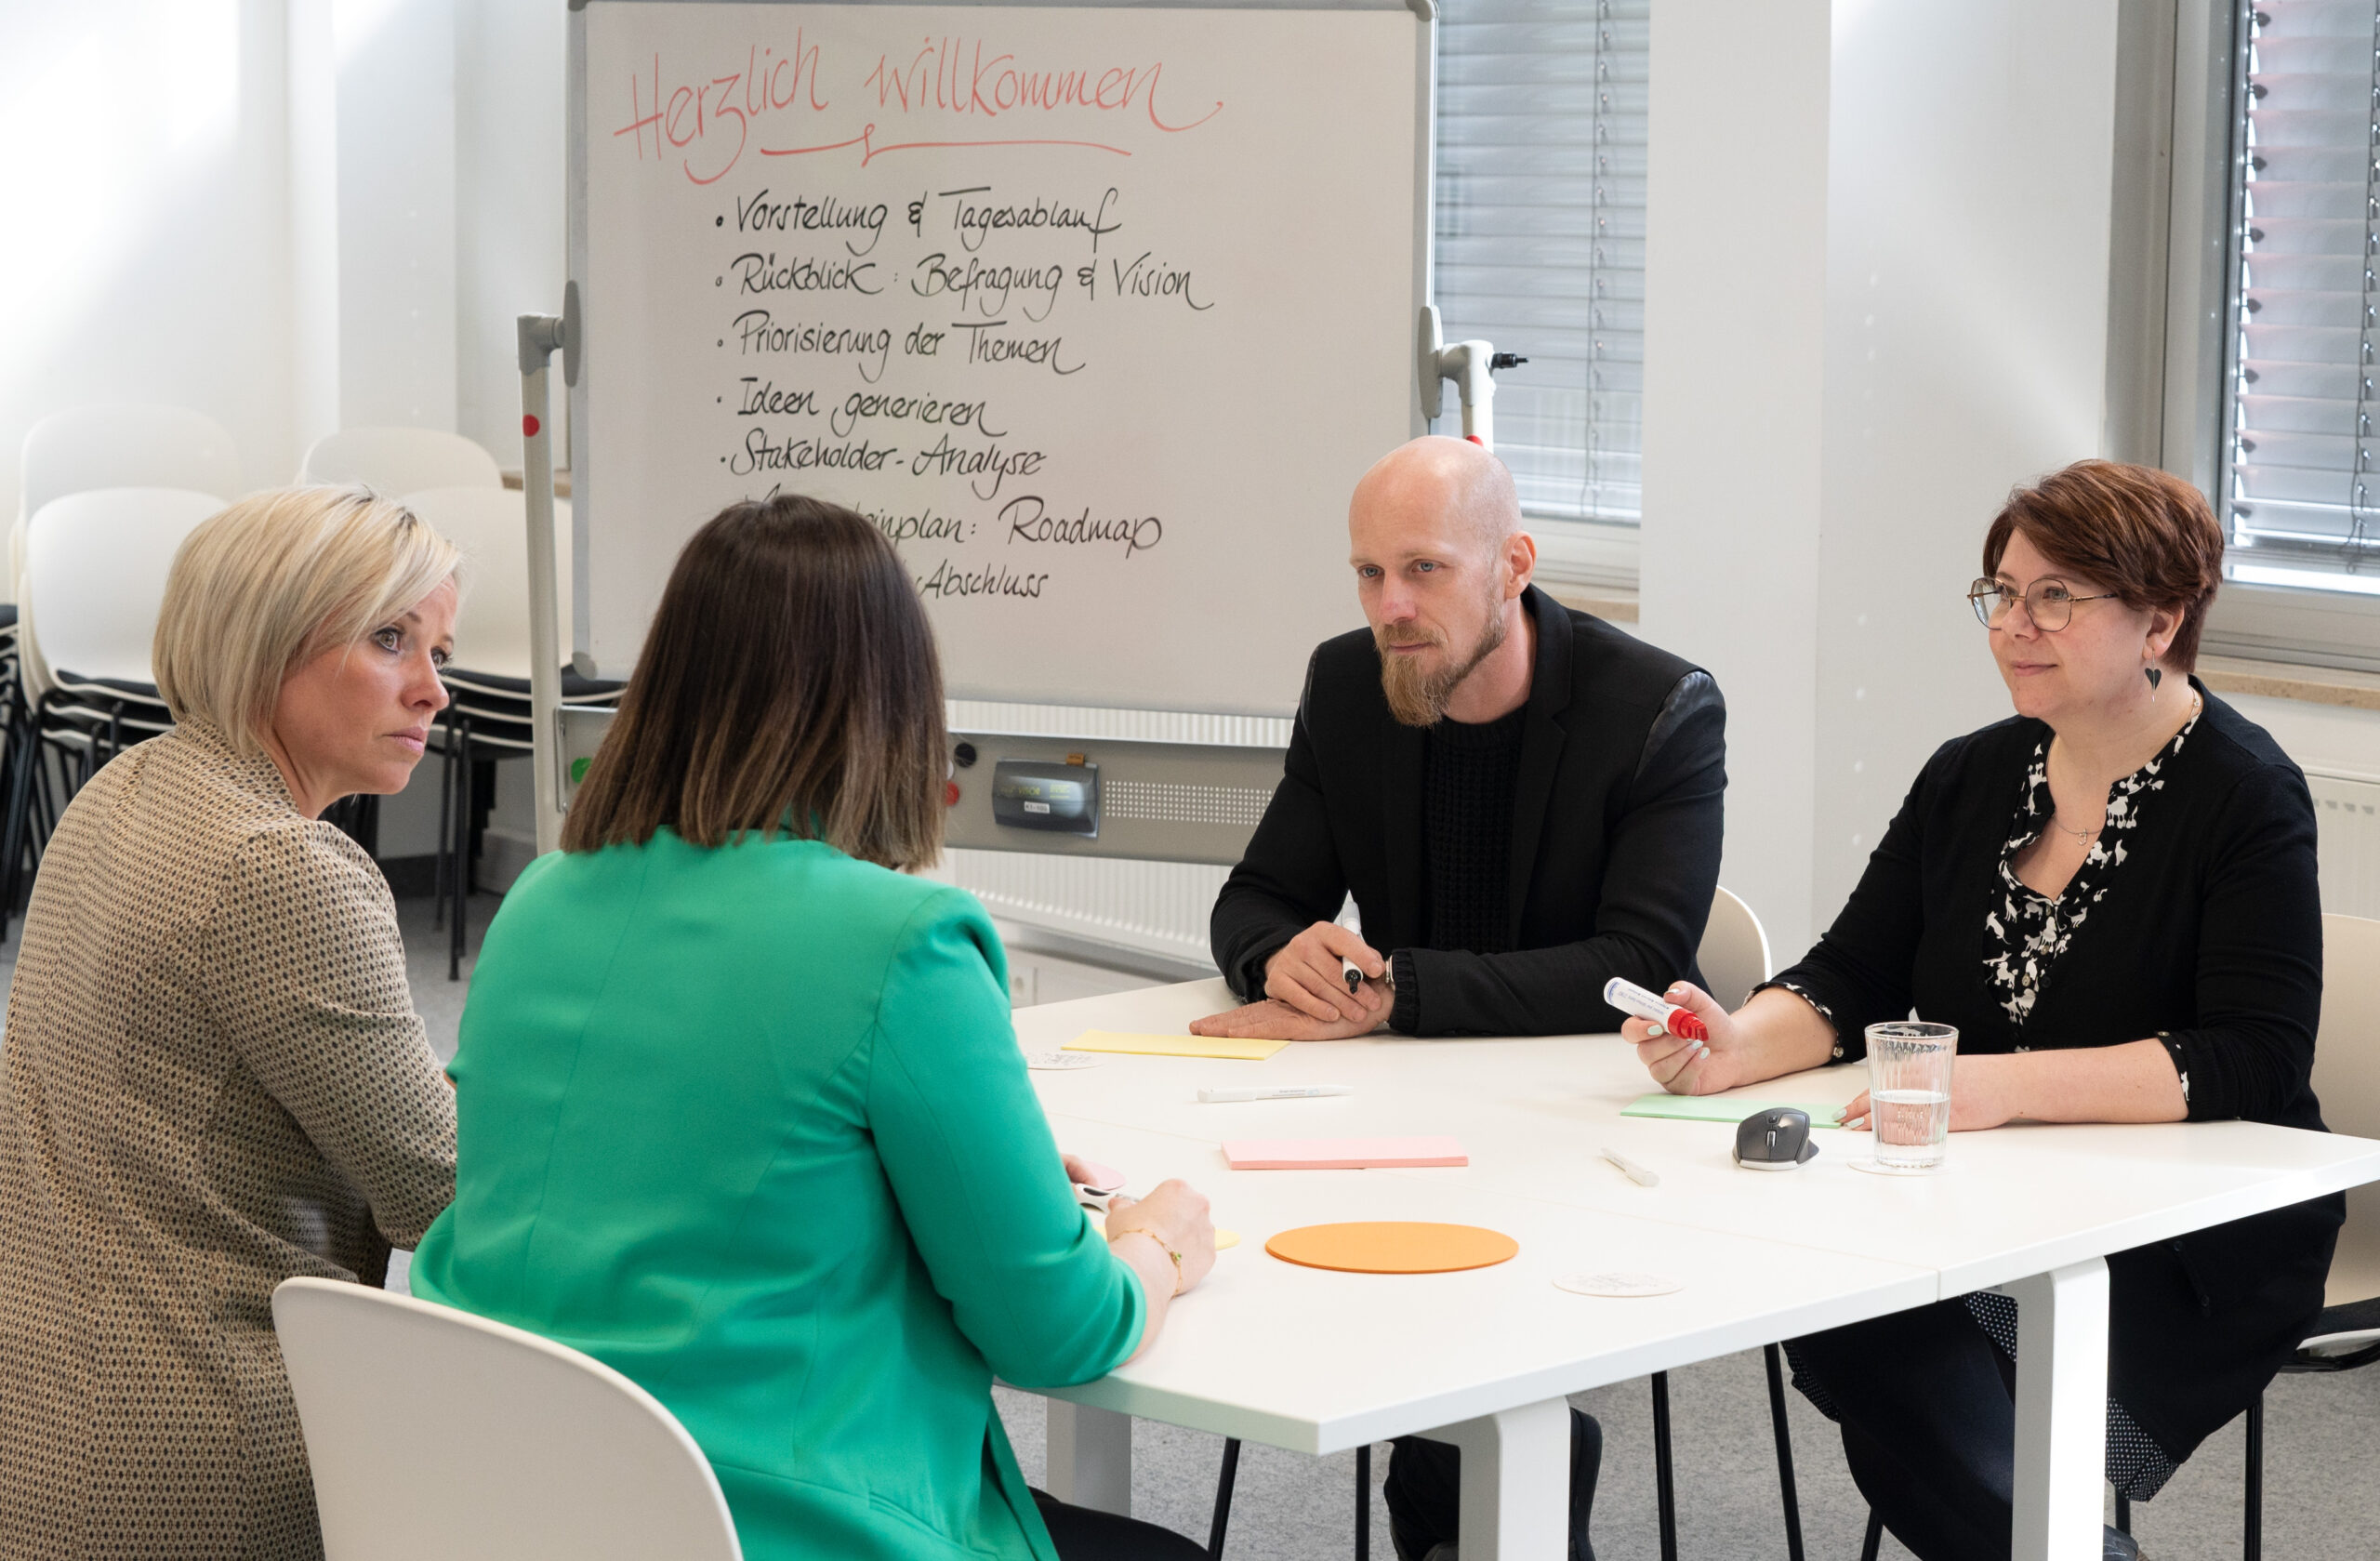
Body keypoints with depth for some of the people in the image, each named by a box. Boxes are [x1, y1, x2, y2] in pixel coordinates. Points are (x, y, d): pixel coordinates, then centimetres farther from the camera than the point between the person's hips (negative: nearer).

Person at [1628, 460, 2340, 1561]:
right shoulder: (1971, 778, 11)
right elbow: (1848, 986, 9)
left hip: (2190, 1252, -5)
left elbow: (2257, 1062, -17)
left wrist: (2007, 1083, -29)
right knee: (1834, 1318, -26)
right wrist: (1735, 1048, -14)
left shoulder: (2247, 798, -7)